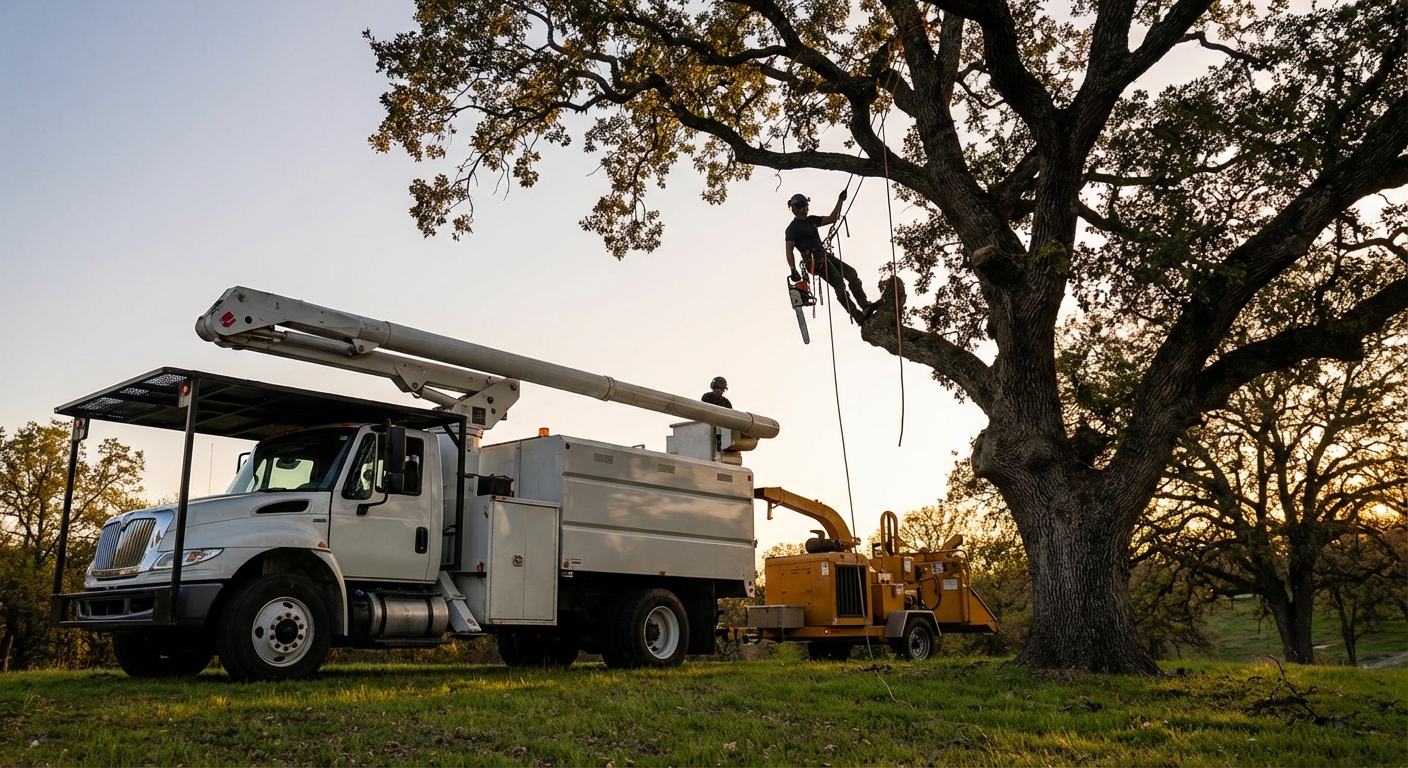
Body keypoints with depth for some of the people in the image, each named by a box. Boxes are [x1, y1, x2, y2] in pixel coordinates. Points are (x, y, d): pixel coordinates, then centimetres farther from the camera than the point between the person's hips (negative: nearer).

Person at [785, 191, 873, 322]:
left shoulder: (812, 220, 21)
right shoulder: (793, 227, -2)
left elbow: (832, 219, 21)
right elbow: (789, 250, -9)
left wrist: (840, 201, 13)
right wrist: (793, 270, -21)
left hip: (825, 256, 9)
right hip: (814, 260, -9)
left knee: (851, 273, -5)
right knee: (839, 283, -19)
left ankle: (865, 306, -10)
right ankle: (857, 316, -23)